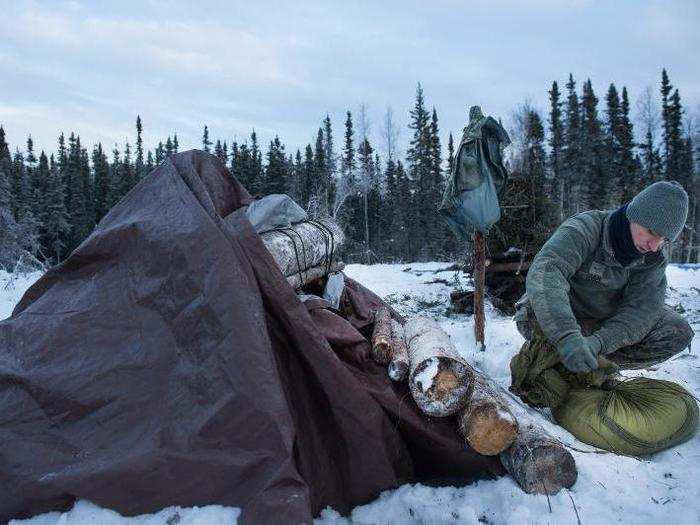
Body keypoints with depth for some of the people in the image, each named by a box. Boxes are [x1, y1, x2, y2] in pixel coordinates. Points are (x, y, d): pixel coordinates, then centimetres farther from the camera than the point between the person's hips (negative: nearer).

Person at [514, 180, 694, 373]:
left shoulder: (654, 258, -9)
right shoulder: (585, 229, -26)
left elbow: (643, 307, -21)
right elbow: (545, 270, -44)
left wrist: (599, 342, -41)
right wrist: (568, 337, -57)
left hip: (608, 322, 5)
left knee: (678, 332, -12)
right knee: (532, 314, -37)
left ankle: (598, 364, -6)